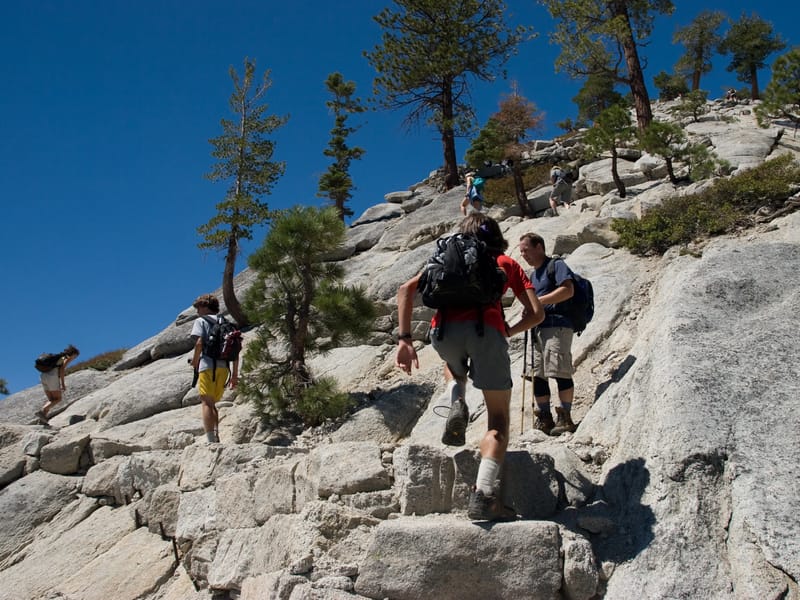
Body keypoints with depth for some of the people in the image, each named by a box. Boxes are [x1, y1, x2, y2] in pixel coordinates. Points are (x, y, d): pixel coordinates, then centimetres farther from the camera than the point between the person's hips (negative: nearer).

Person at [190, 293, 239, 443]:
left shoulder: (201, 321, 4)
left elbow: (199, 343, -13)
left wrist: (194, 361, 1)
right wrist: (235, 374, 17)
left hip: (208, 365, -6)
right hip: (224, 367, 6)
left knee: (206, 403, -6)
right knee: (212, 404, 17)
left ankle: (211, 440, -15)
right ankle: (216, 437, 5)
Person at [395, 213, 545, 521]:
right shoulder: (507, 264, 28)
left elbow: (406, 289, 18)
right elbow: (536, 313, 16)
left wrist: (405, 340, 13)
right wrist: (509, 331, 33)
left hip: (443, 330, 2)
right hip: (486, 329, -2)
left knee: (455, 363, 39)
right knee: (498, 416, 7)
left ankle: (457, 404, 9)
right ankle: (483, 494, -13)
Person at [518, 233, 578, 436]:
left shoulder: (556, 265, -1)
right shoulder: (533, 275, 24)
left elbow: (568, 290, -16)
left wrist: (539, 301, -17)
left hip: (557, 325, -9)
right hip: (538, 328, 9)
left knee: (560, 371, -13)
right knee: (538, 374, 5)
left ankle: (565, 418, -7)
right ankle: (544, 420, 11)